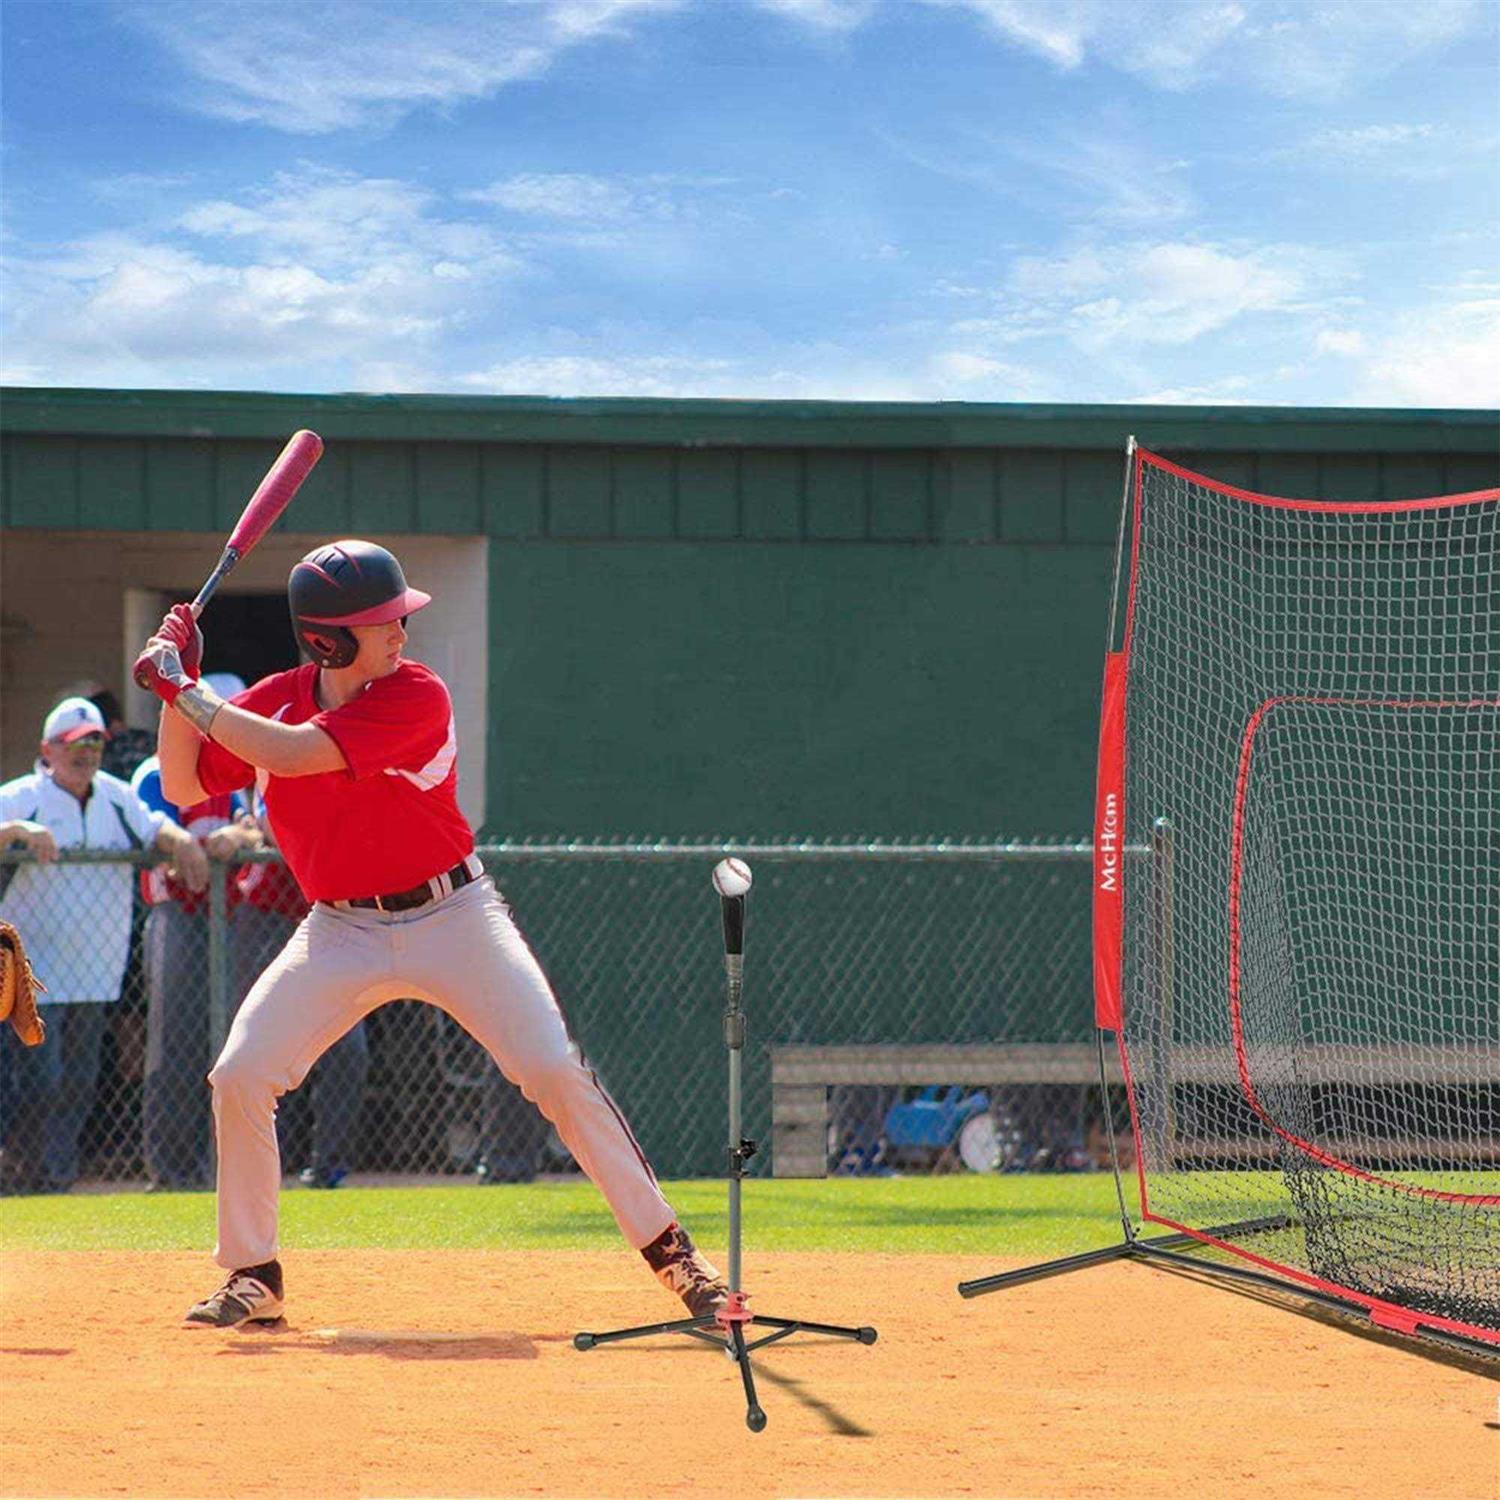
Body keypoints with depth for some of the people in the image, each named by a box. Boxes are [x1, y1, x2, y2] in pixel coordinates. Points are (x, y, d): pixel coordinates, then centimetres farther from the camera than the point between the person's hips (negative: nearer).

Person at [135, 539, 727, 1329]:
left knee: (557, 1072, -13)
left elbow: (292, 754, -28)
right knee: (239, 1077, -9)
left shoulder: (416, 697, -18)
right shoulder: (274, 700, -2)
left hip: (451, 916, -4)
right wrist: (177, 686, -10)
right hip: (341, 932, 4)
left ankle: (669, 1251, -2)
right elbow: (184, 787, 3)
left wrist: (187, 693, -22)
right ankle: (253, 1276, 7)